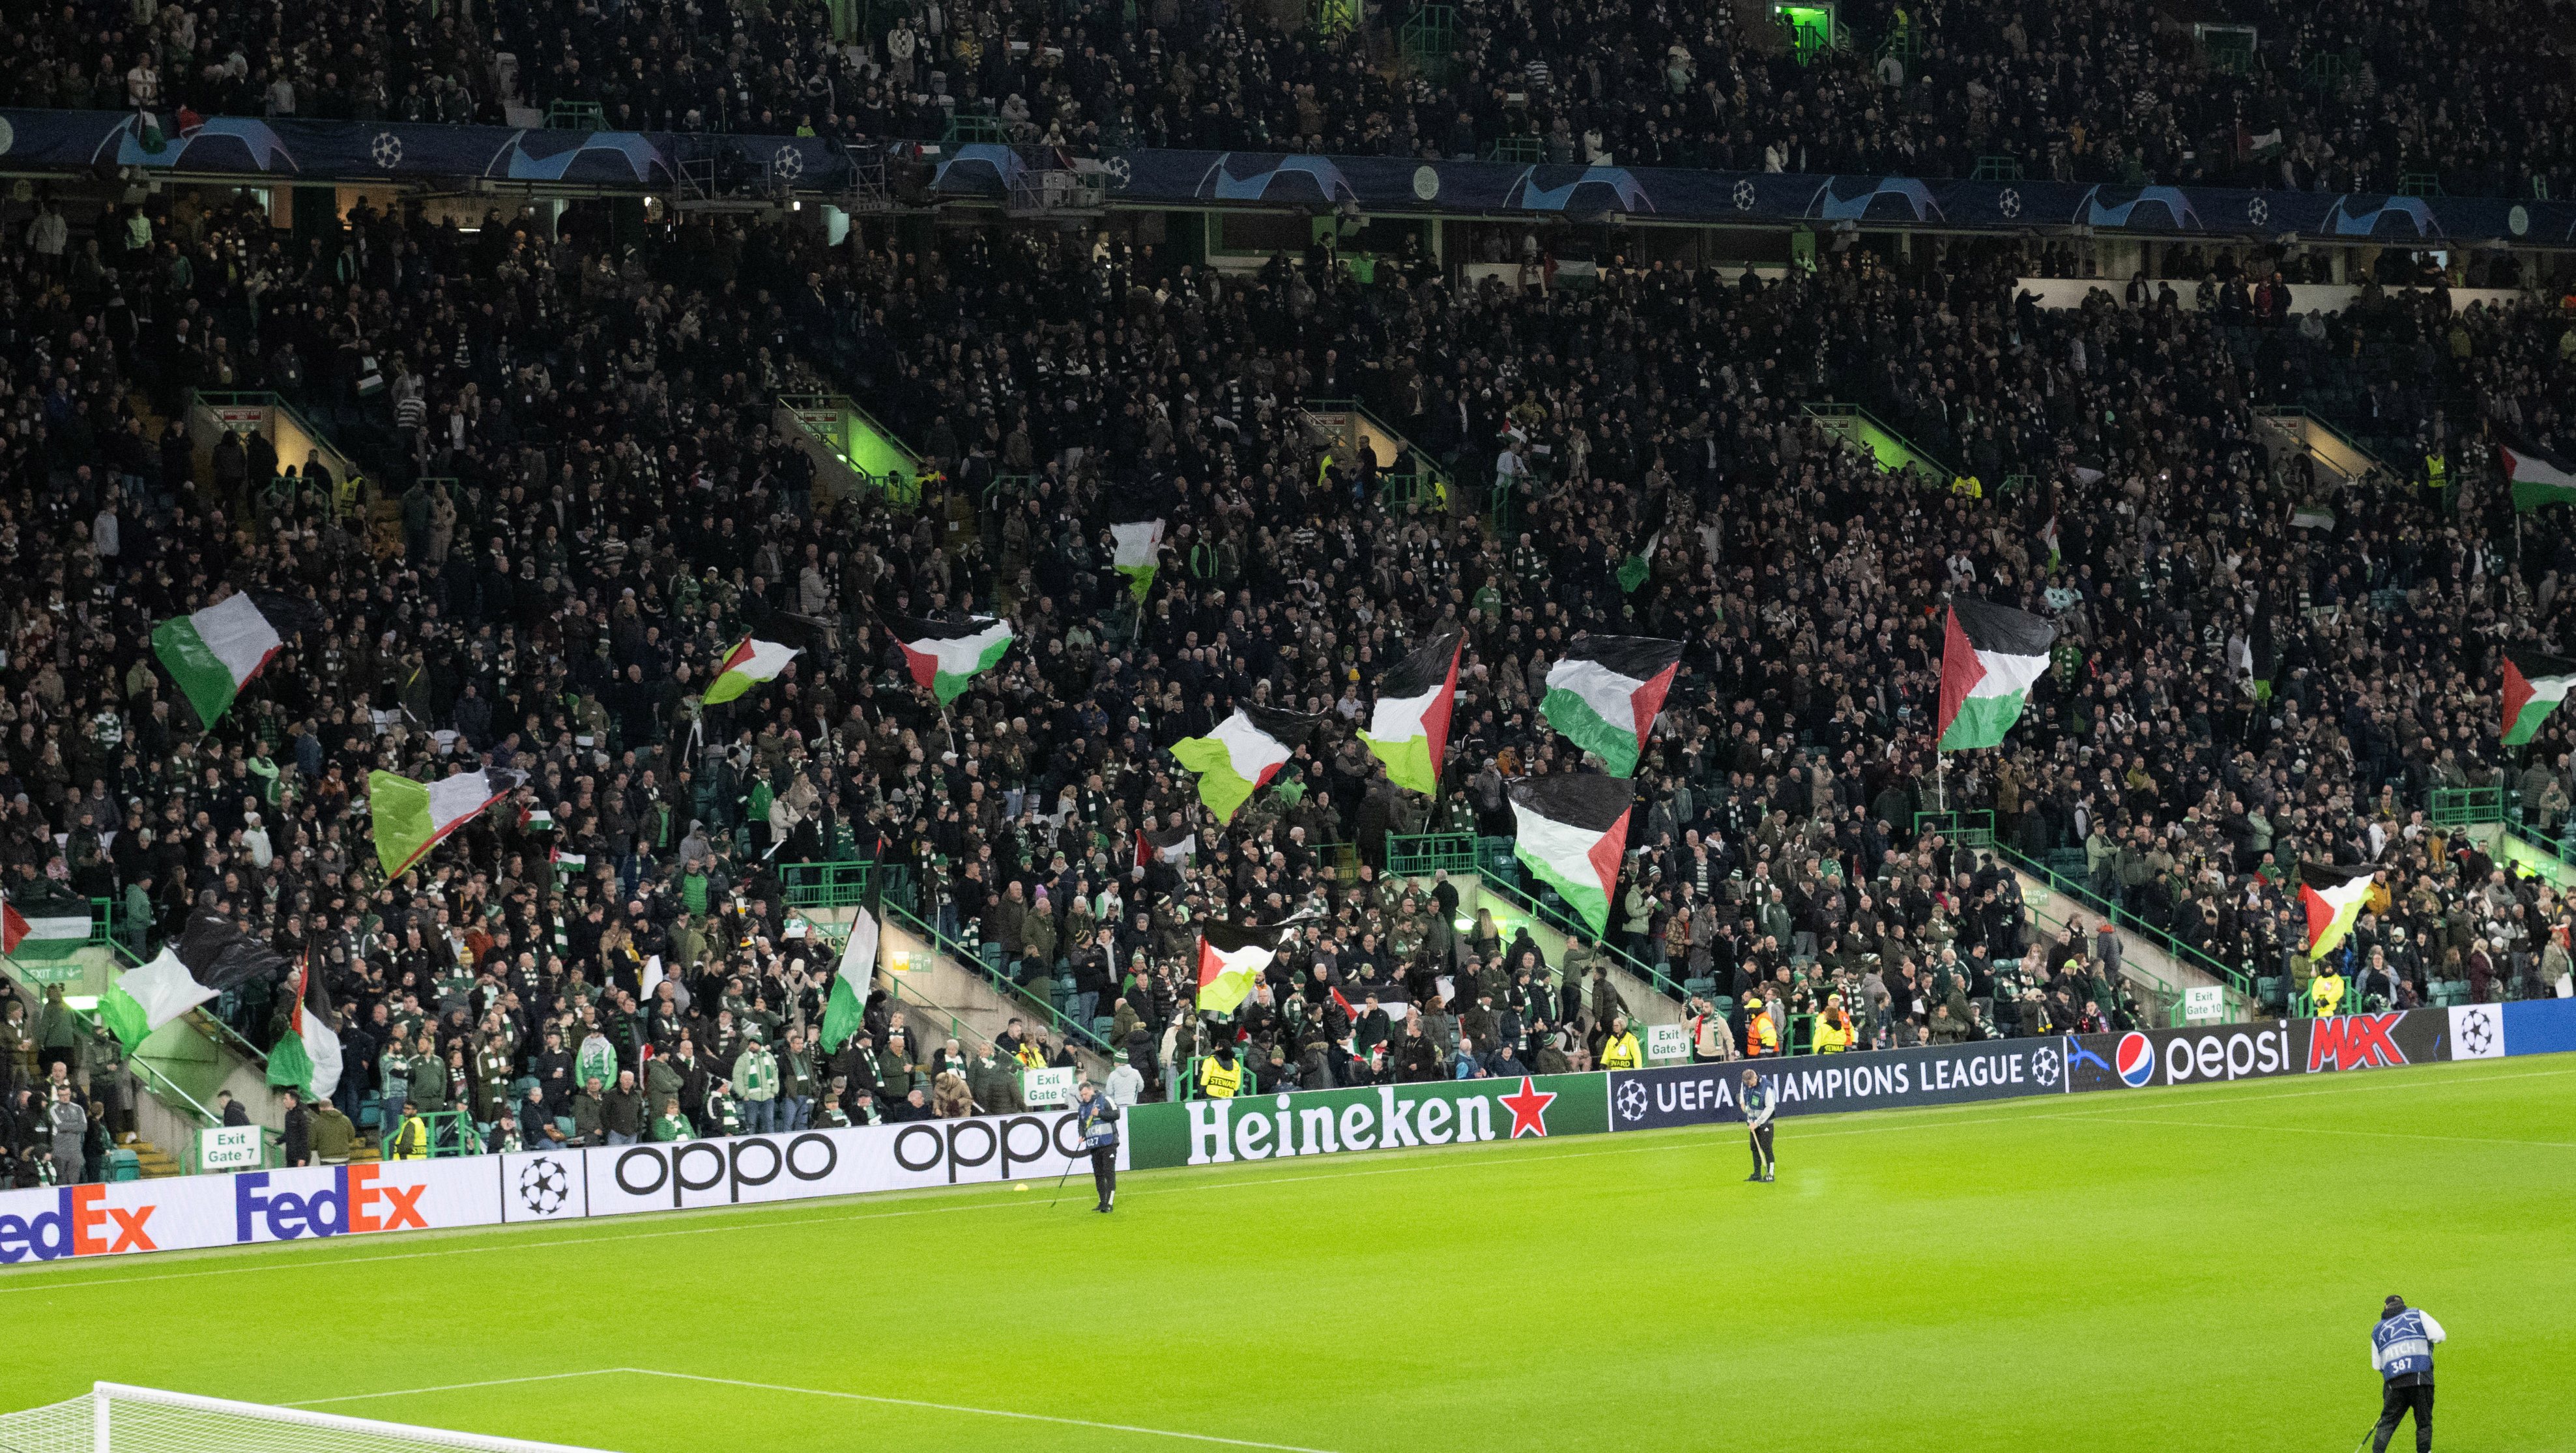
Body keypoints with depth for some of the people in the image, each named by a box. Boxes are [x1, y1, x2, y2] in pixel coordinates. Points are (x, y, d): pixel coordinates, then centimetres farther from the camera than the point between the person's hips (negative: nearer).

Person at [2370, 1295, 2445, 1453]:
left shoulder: (2377, 1330, 20)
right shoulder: (2417, 1314, 12)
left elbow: (2377, 1364, 16)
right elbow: (2438, 1336, 1)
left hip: (2393, 1382, 2)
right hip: (2421, 1376, -2)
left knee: (2387, 1423, 8)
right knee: (2424, 1422, 7)